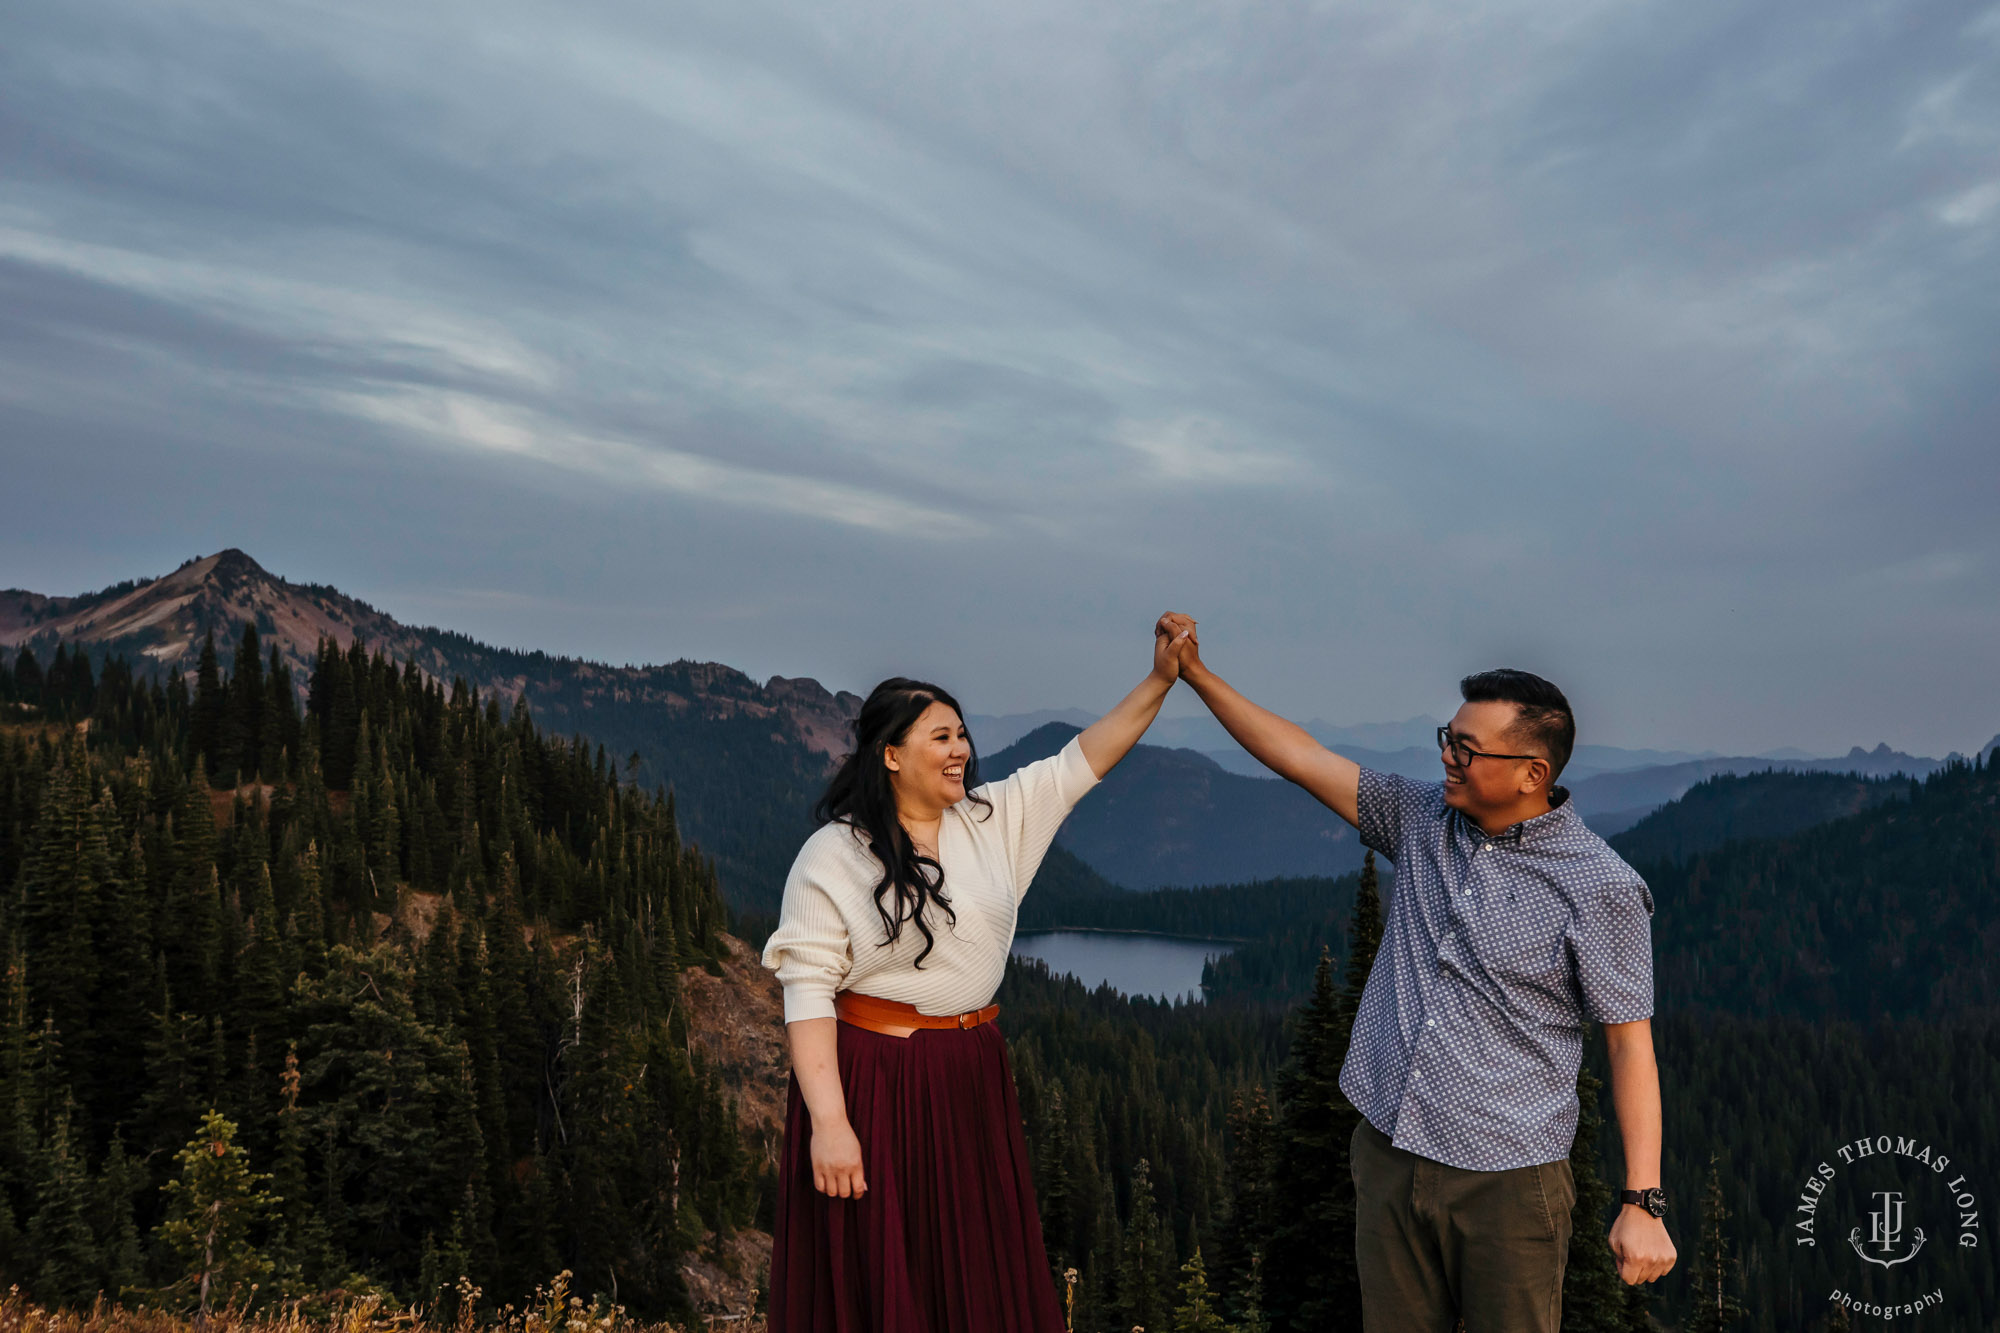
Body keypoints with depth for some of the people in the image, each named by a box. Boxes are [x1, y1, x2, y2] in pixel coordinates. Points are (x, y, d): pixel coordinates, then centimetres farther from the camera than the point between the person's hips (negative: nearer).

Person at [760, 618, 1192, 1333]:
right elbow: (807, 990, -14)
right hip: (875, 1080, -5)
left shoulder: (993, 818, 6)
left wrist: (1160, 680, -4)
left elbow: (1081, 762, 7)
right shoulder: (833, 856, -10)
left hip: (974, 1077, 6)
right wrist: (828, 1122, -20)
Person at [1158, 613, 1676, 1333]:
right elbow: (1301, 758, 5)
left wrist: (1642, 1203, -13)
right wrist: (1196, 673, 3)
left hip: (1506, 1180, -5)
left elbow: (1630, 1041, -10)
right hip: (1387, 1157, 5)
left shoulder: (1601, 887, -11)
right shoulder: (1422, 818, 3)